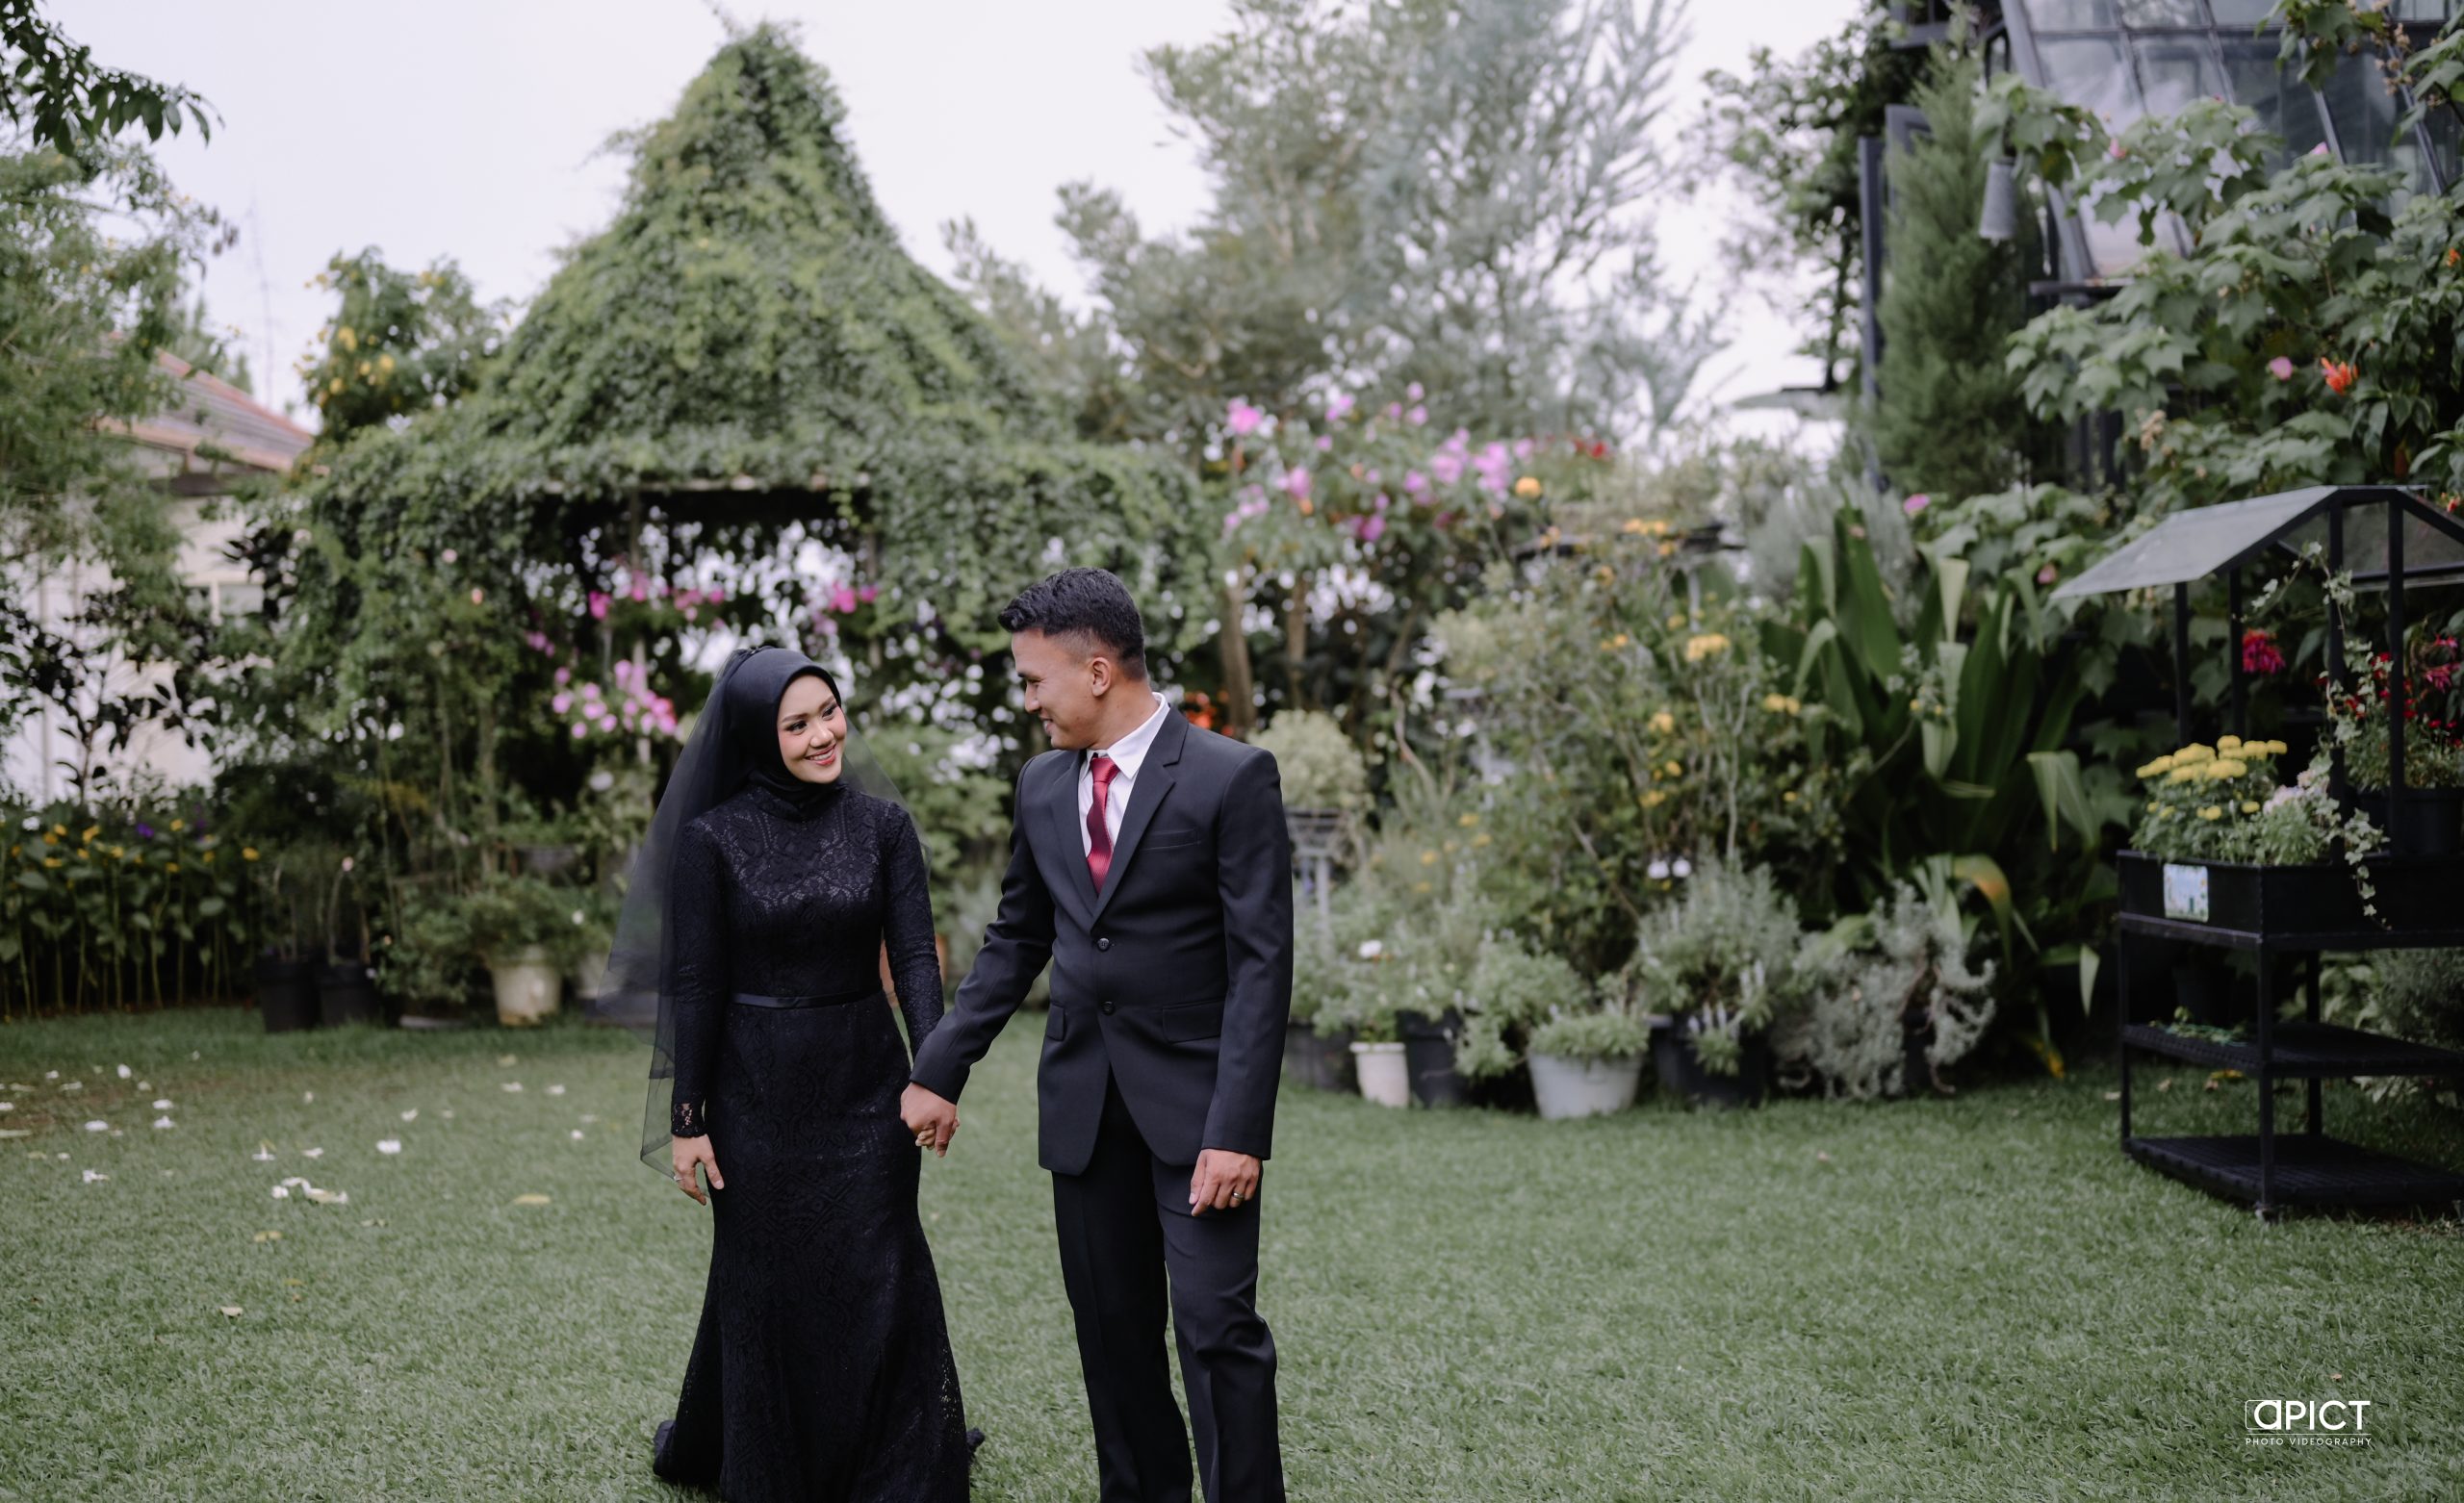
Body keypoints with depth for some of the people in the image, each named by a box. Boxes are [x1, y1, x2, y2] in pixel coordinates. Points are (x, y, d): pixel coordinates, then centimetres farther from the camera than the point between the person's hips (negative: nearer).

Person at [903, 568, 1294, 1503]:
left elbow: (1262, 963, -13)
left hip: (1193, 1101, -5)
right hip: (1082, 1103, 6)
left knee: (1217, 1327, -7)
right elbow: (1015, 941, 17)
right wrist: (939, 1073, 12)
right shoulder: (1043, 786, 8)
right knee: (1112, 1331, 11)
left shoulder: (1231, 778, -10)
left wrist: (1239, 1129, -19)